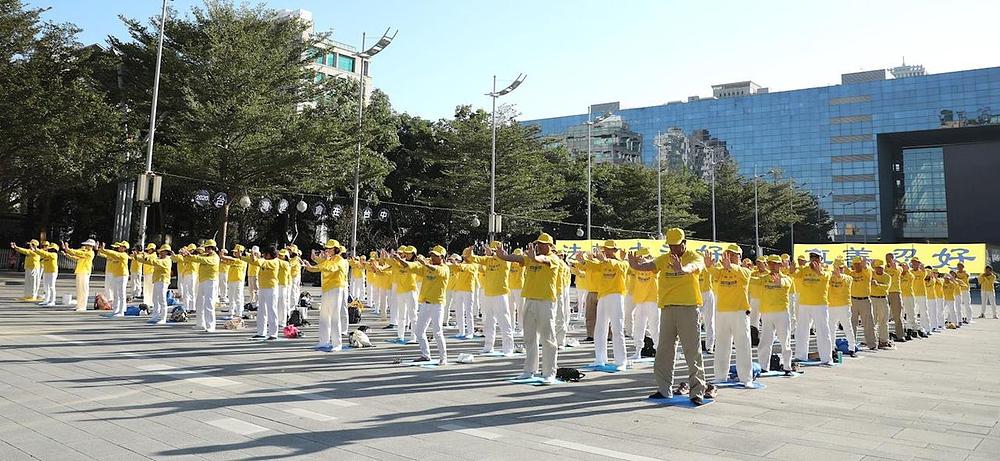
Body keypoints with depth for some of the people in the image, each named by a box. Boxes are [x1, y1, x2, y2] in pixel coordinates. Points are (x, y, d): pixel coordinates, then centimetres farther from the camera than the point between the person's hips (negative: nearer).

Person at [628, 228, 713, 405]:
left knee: (693, 352, -2)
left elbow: (693, 267, -26)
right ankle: (664, 389, 21)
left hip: (688, 308, -4)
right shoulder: (664, 259, 9)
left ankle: (697, 391, 5)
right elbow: (649, 266, -10)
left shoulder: (694, 257, -2)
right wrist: (636, 265, -32)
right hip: (667, 309, 5)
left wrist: (682, 269, -50)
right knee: (664, 351, 10)